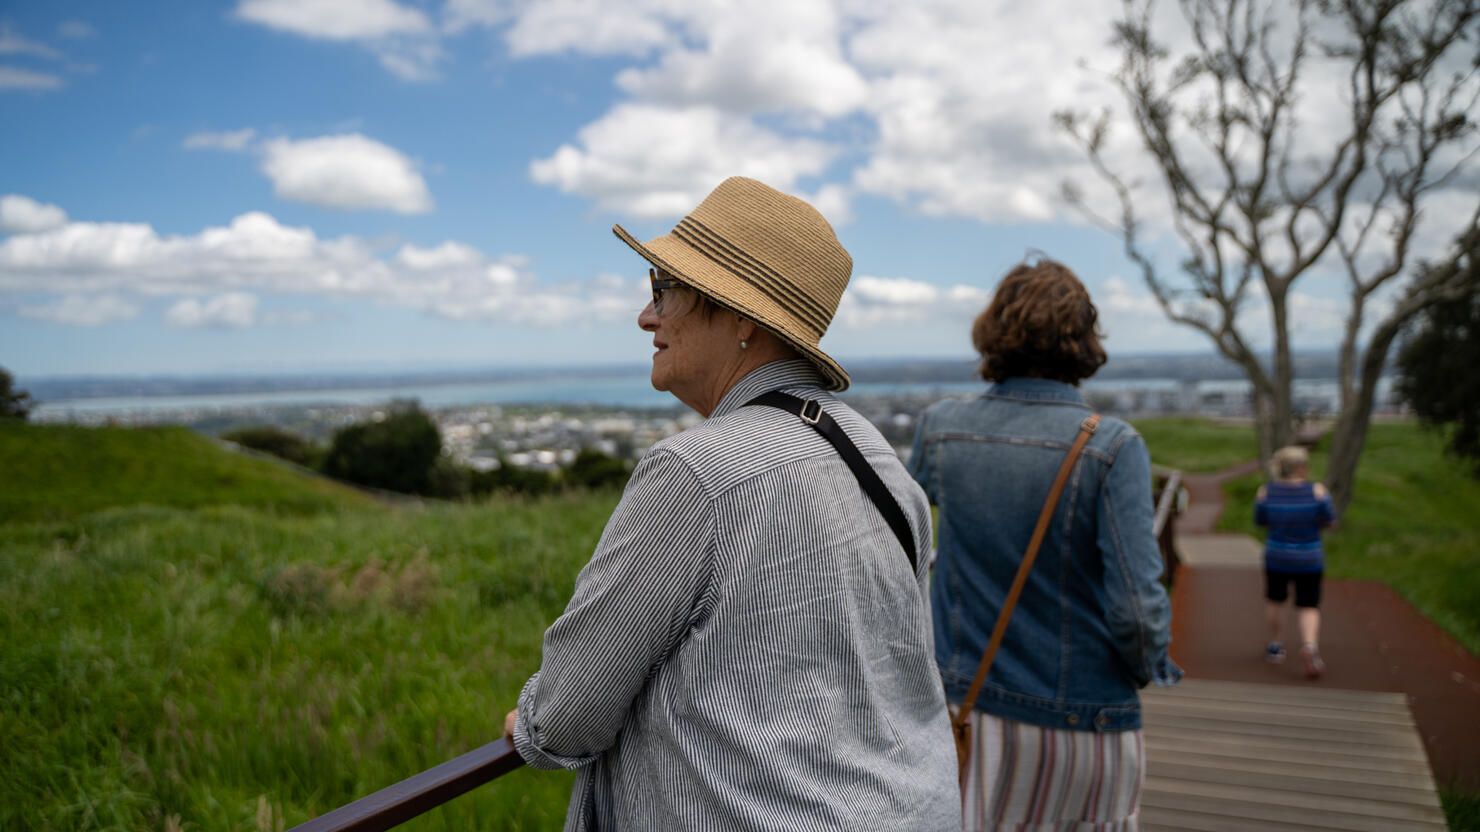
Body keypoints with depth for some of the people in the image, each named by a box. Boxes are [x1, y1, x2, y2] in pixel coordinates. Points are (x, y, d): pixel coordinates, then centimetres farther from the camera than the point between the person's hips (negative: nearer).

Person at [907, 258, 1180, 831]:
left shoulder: (941, 428, -5)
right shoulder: (1111, 447, -16)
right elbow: (1136, 606, -19)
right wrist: (1152, 666, 3)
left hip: (967, 705, 3)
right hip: (1082, 720, -2)